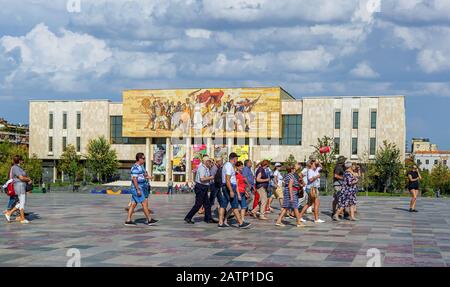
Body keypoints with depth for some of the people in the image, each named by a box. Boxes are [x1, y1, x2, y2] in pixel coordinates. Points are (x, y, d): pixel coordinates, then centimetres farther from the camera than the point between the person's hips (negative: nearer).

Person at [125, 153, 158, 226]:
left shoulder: (141, 166, 15)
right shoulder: (135, 167, -16)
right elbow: (134, 179, -22)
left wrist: (146, 177, 7)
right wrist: (138, 190, -24)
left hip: (141, 188, 10)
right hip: (137, 188, -10)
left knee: (133, 204, 8)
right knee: (144, 204, -6)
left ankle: (128, 220, 8)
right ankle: (149, 220, -2)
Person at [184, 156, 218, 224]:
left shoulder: (206, 168, 15)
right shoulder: (202, 168, -16)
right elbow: (202, 179, -28)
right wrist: (210, 178, -16)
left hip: (204, 188, 10)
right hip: (200, 188, -10)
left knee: (207, 204, 11)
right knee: (198, 204, -7)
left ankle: (208, 219, 15)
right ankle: (188, 218, -2)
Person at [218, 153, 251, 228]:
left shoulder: (226, 165, 17)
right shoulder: (229, 166, -15)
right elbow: (227, 179, -23)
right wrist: (231, 191, -26)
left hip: (225, 187, 10)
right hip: (230, 187, -10)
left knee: (223, 205, 7)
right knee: (235, 206, -7)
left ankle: (221, 223, 7)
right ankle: (241, 223, -4)